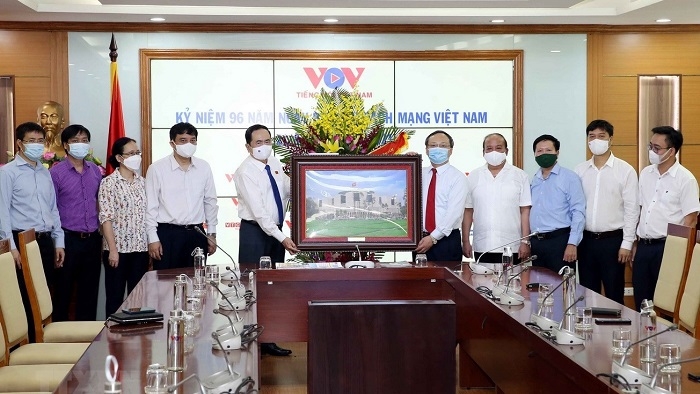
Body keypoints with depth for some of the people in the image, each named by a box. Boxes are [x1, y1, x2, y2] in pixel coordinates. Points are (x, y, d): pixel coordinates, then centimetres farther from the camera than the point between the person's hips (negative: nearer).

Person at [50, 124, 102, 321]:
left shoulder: (95, 170, 8)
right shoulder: (56, 172, -6)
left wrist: (100, 230, 12)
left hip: (92, 239, 5)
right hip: (68, 239, -4)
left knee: (89, 290, 11)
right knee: (63, 291, 5)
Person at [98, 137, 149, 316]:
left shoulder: (142, 182, 10)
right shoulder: (109, 183, -7)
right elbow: (106, 219, -12)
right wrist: (113, 249, -17)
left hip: (141, 248, 5)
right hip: (118, 248, -5)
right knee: (115, 297, 4)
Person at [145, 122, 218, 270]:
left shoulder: (204, 168, 5)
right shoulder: (157, 169, -5)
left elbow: (210, 202, 11)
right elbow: (150, 206, -3)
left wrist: (212, 234, 11)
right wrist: (153, 238, -5)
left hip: (196, 234, 3)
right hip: (167, 234, -3)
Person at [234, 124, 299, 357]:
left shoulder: (275, 164, 5)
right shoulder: (245, 172, -16)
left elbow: (289, 189, 16)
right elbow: (259, 211, -22)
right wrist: (282, 239, -25)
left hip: (275, 230, 7)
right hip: (255, 232, -7)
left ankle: (268, 341, 19)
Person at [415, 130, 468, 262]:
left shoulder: (458, 177, -4)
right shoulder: (419, 173, 11)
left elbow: (454, 212, -13)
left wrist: (433, 238, -18)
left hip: (447, 240, -4)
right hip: (420, 239, 4)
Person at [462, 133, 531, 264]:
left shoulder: (520, 176, 4)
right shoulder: (473, 177, 10)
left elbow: (525, 211, 0)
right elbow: (468, 211, 9)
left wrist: (525, 242, -6)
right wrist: (465, 242, 5)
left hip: (511, 248, -2)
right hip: (481, 248, 2)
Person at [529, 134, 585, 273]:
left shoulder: (569, 177, -3)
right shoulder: (533, 181, 13)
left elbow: (578, 212, -8)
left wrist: (572, 244, -15)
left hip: (559, 240, -5)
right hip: (535, 242, 5)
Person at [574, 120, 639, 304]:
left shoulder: (625, 170, -4)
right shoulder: (579, 170, 6)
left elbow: (632, 209, -5)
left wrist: (627, 244, -9)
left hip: (613, 240, -3)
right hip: (586, 240, 3)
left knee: (614, 295, 4)